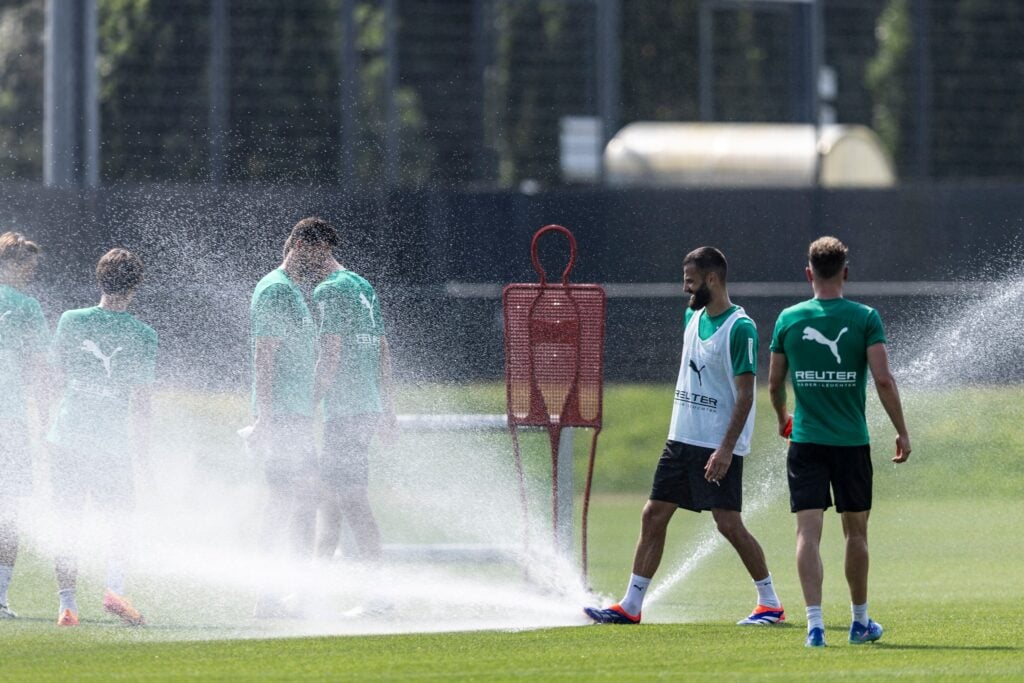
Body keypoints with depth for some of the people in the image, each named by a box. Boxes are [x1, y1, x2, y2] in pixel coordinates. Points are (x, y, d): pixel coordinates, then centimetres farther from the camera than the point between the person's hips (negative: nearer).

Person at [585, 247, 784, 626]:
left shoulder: (739, 328, -14)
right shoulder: (693, 318, 12)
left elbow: (745, 395, -17)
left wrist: (726, 448, -22)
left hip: (718, 446, -8)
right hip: (682, 438, 8)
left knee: (728, 523, -9)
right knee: (653, 516, 5)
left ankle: (771, 604, 2)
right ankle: (630, 606, 9)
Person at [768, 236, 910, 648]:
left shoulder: (788, 319, 1)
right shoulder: (865, 318, -4)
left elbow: (774, 384, 9)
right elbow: (883, 380, -11)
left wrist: (782, 419, 30)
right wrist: (901, 431, -1)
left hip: (806, 440, 0)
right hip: (852, 442, 0)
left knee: (808, 531, -4)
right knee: (856, 531, 14)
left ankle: (815, 623, -17)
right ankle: (860, 621, 26)